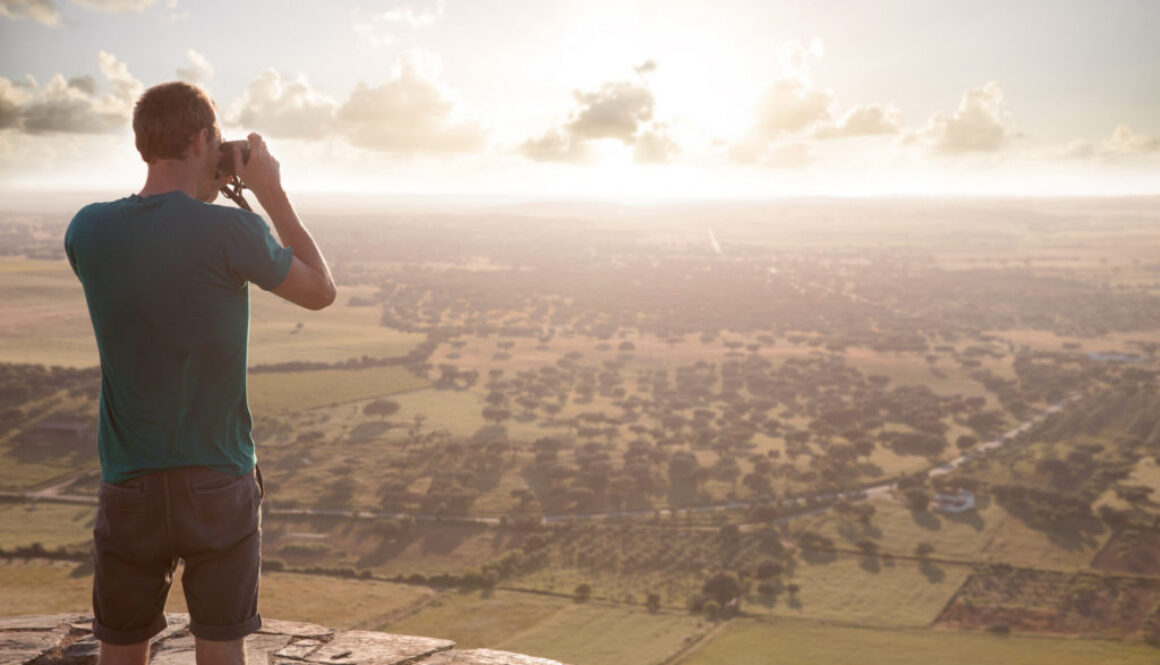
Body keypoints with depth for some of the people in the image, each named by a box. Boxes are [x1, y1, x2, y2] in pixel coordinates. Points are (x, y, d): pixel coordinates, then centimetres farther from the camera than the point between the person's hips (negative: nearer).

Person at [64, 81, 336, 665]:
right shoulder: (231, 232, -16)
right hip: (221, 484, -2)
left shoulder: (88, 229, -4)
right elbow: (321, 292, 0)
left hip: (129, 486, 3)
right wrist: (272, 194, 5)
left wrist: (198, 196, 14)